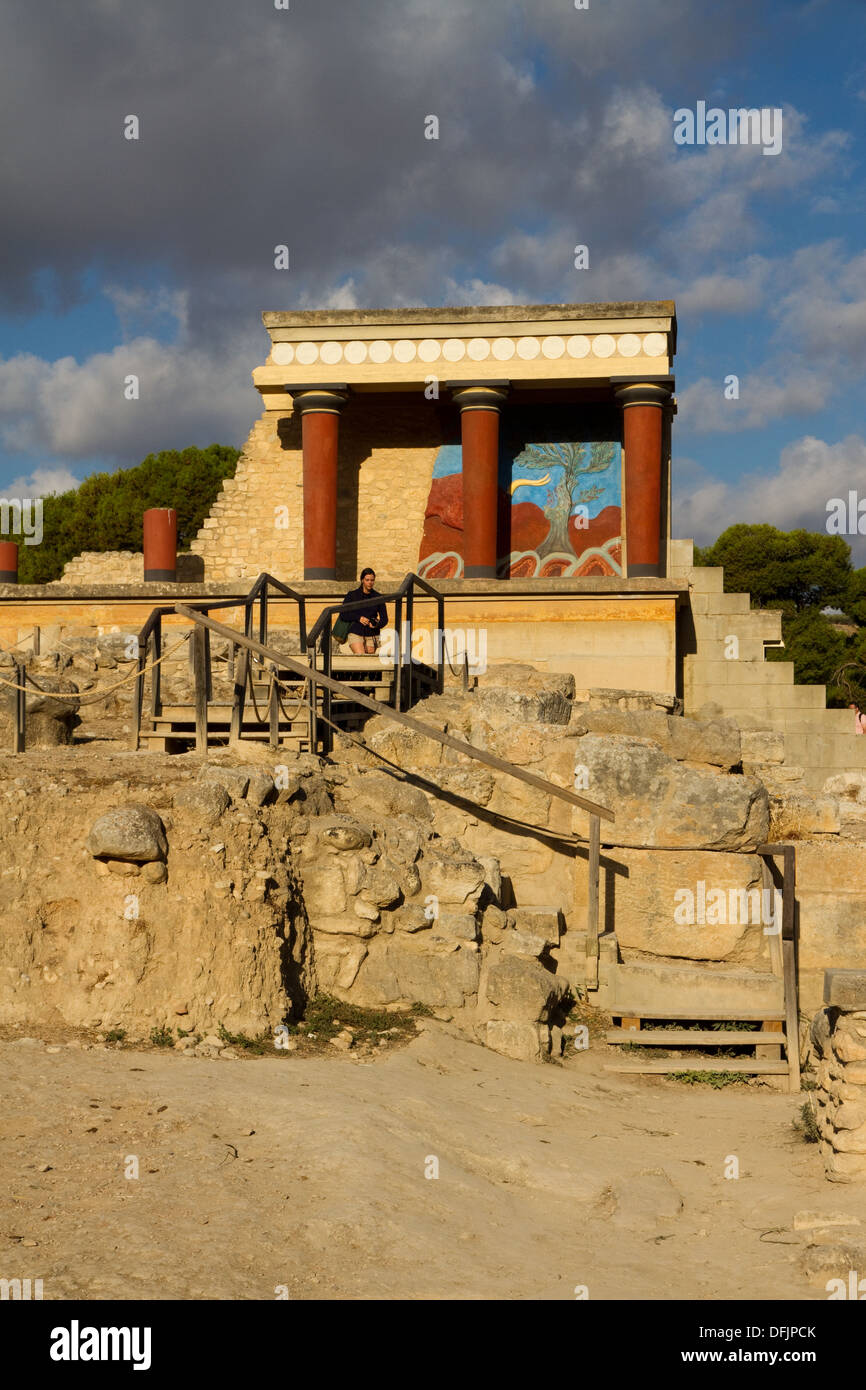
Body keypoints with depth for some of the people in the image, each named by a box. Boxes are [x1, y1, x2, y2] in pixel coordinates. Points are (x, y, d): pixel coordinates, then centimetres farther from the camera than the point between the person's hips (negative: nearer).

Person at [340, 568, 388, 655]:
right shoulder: (352, 595, 3)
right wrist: (358, 618, -14)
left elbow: (384, 619, 9)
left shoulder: (378, 597, 6)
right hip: (356, 633, -2)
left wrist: (377, 624, -14)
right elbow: (343, 614, 0)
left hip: (372, 634, 2)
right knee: (360, 657, -24)